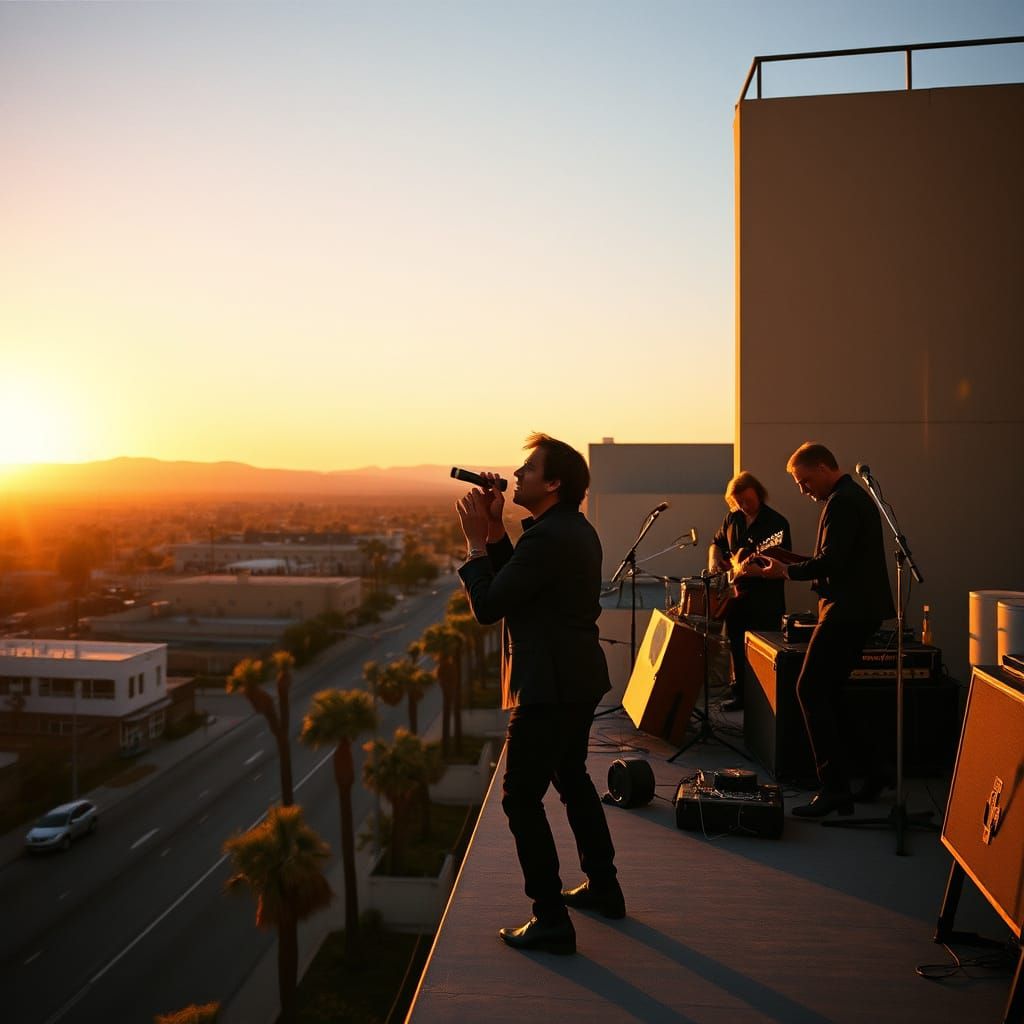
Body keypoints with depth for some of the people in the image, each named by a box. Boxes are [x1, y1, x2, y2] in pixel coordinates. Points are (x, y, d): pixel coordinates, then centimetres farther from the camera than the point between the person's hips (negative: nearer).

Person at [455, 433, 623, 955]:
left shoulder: (547, 538, -23)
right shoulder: (575, 529, 9)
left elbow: (487, 606, -19)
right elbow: (513, 581, 12)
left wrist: (476, 540, -10)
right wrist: (495, 531, 3)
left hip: (550, 687, -10)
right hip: (578, 679, 11)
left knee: (521, 798, 0)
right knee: (572, 779, 24)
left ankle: (551, 922, 7)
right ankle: (603, 887, 38)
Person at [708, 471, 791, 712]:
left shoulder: (776, 522, -10)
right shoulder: (732, 519, 9)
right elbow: (717, 543, 24)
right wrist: (714, 560, 4)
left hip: (766, 599, -6)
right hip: (737, 593, 6)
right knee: (737, 646, 14)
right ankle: (740, 693, 26)